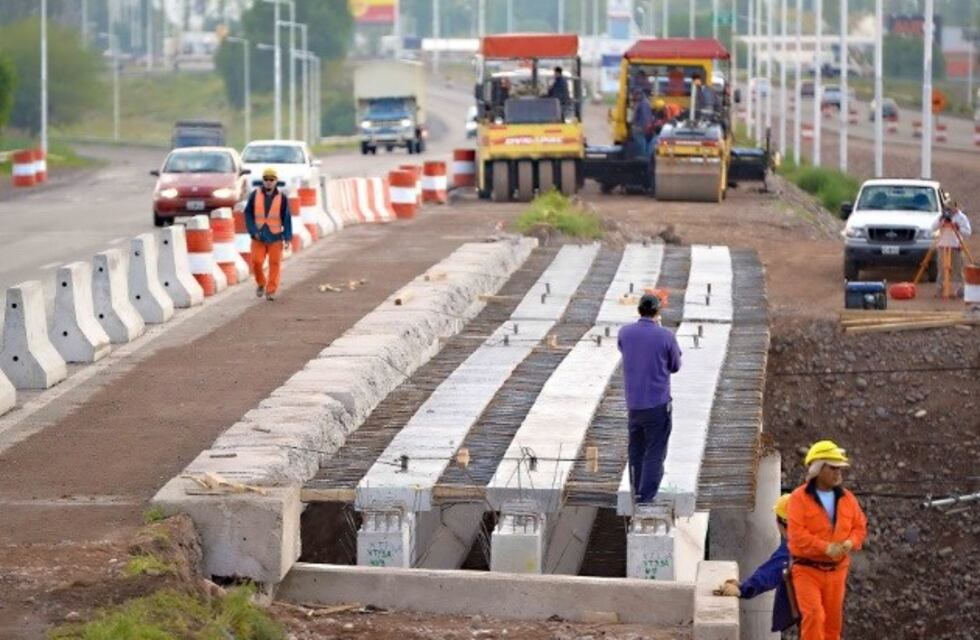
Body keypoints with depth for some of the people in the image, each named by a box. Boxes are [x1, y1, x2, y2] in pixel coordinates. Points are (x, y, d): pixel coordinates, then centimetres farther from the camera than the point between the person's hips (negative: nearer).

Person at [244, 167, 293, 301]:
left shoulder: (282, 198, -2)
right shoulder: (254, 195, 0)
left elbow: (286, 218, 1)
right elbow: (248, 214, 3)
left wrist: (287, 237, -4)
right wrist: (253, 231, -8)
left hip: (275, 236, 0)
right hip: (258, 236, 0)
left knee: (274, 264, -1)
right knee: (256, 261, -6)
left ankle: (271, 291, 6)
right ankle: (261, 283, 20)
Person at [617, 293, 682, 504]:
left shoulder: (625, 333, -4)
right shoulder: (665, 336, -14)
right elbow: (675, 366, 1)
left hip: (633, 402, 4)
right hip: (658, 403, -4)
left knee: (636, 448, 18)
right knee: (655, 450, 3)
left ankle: (638, 490, 25)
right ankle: (647, 493, 0)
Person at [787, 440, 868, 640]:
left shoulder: (847, 498, 7)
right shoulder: (799, 498, -10)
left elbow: (860, 526, 10)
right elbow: (797, 533, -18)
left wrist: (850, 543, -12)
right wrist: (826, 548, -25)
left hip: (836, 570, 5)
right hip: (807, 569, -5)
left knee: (833, 620, 9)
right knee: (814, 615, -18)